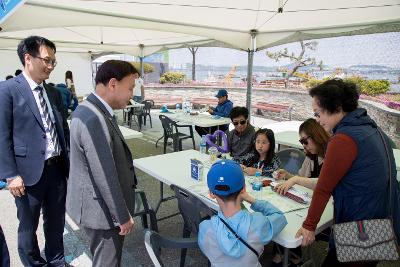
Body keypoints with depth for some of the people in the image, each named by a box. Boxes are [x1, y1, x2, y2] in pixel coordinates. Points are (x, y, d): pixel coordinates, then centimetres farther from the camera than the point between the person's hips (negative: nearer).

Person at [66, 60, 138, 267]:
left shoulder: (91, 110, 4)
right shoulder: (94, 120, -29)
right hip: (102, 209, -9)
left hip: (96, 202, 9)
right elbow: (105, 176, -27)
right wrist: (123, 216, -16)